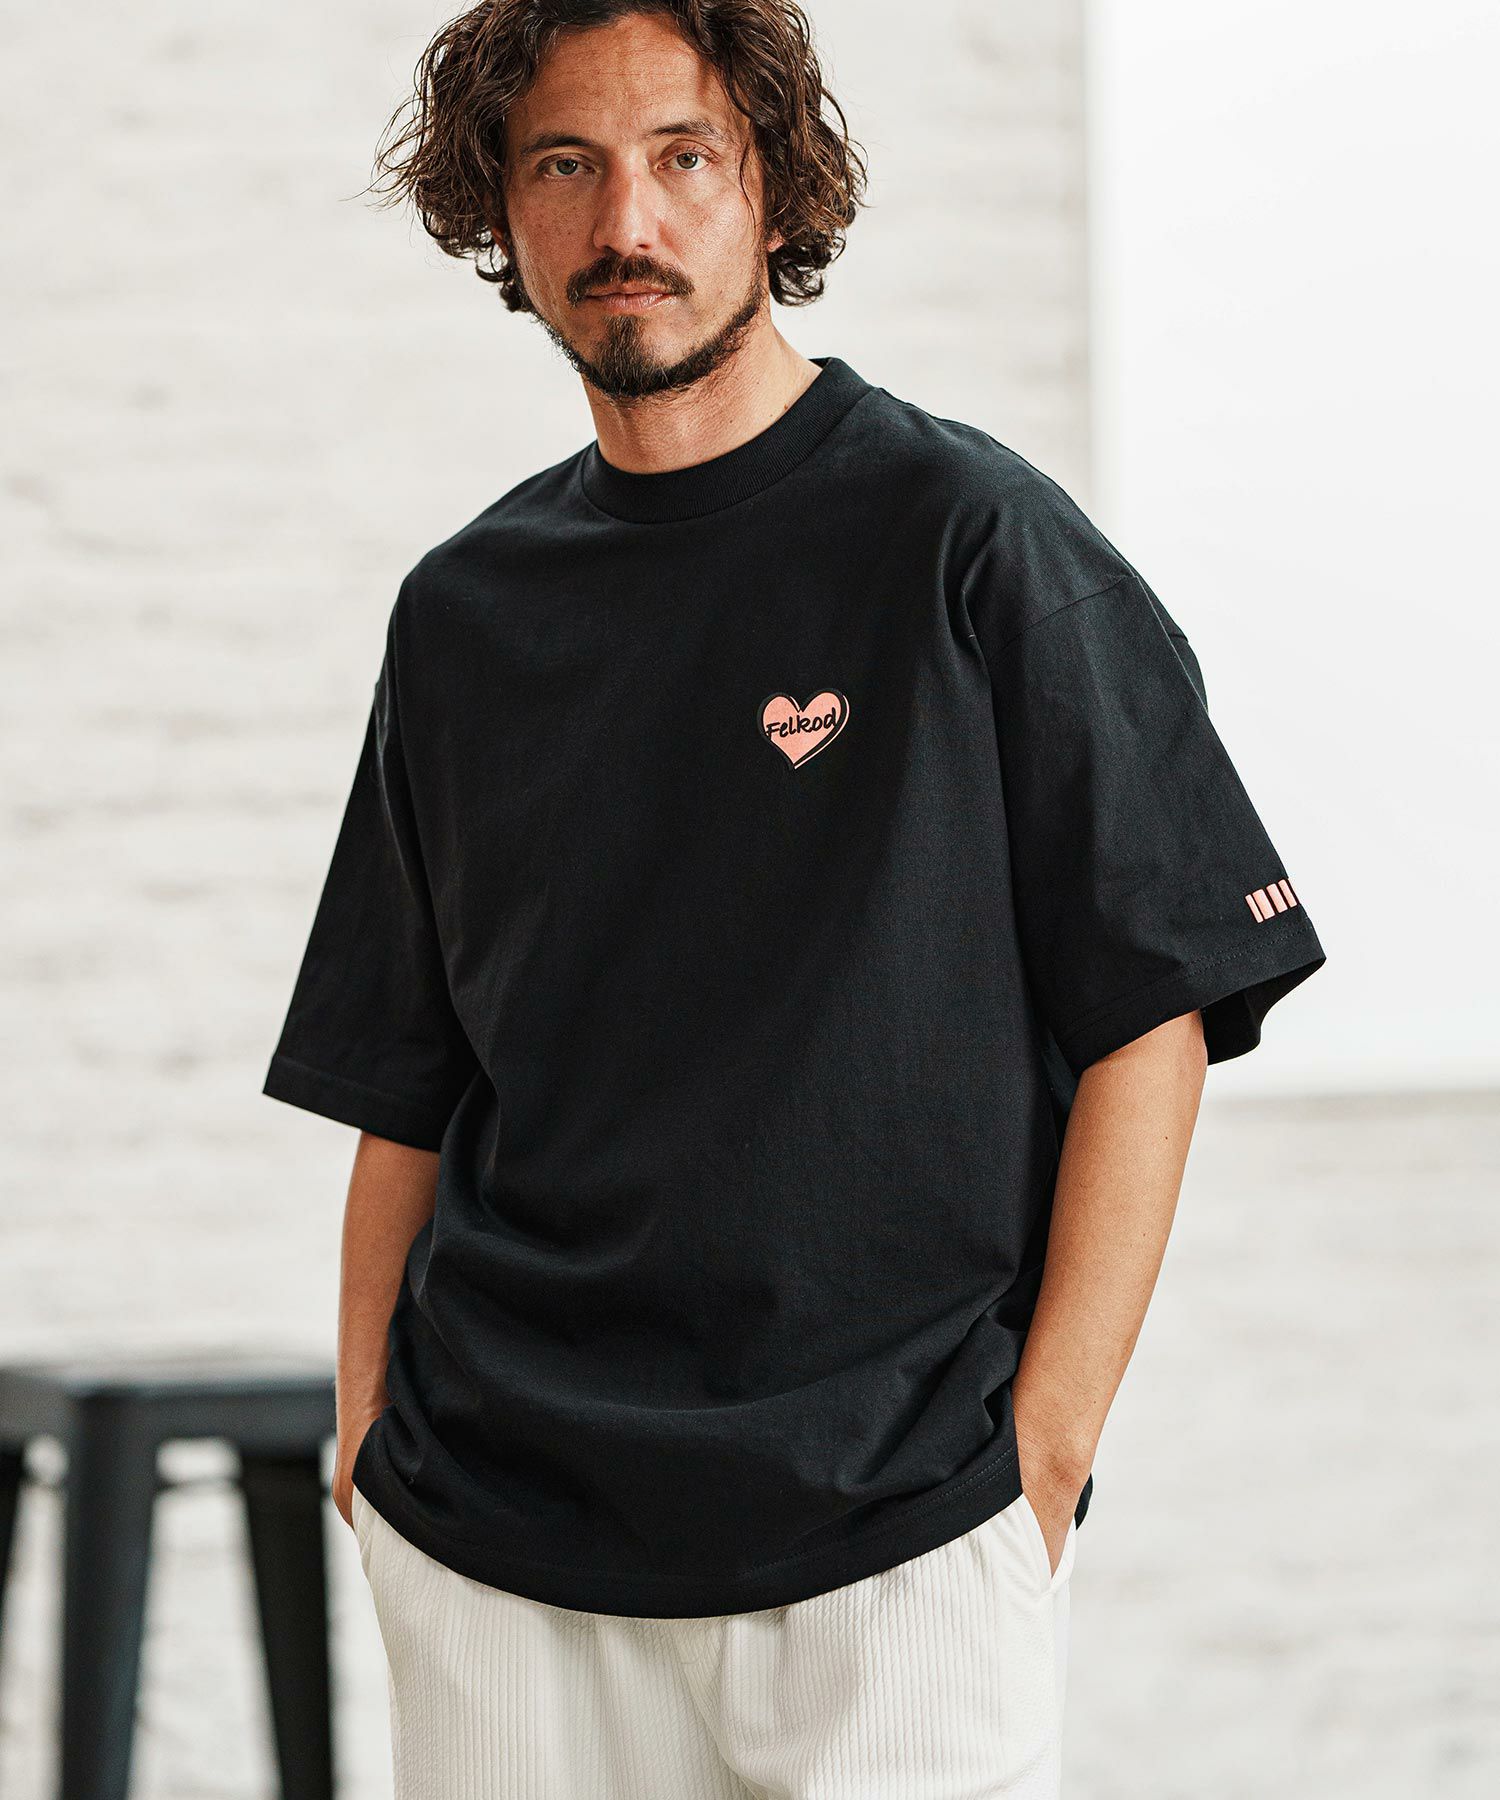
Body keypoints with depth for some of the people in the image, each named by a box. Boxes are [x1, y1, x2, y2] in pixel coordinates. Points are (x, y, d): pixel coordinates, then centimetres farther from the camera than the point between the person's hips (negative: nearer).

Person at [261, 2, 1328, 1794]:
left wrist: (1043, 1448, -10)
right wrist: (367, 1439, 6)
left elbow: (1151, 1017, -4)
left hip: (899, 1527, -3)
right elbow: (403, 1092, 15)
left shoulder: (968, 538, -2)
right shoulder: (462, 608, 11)